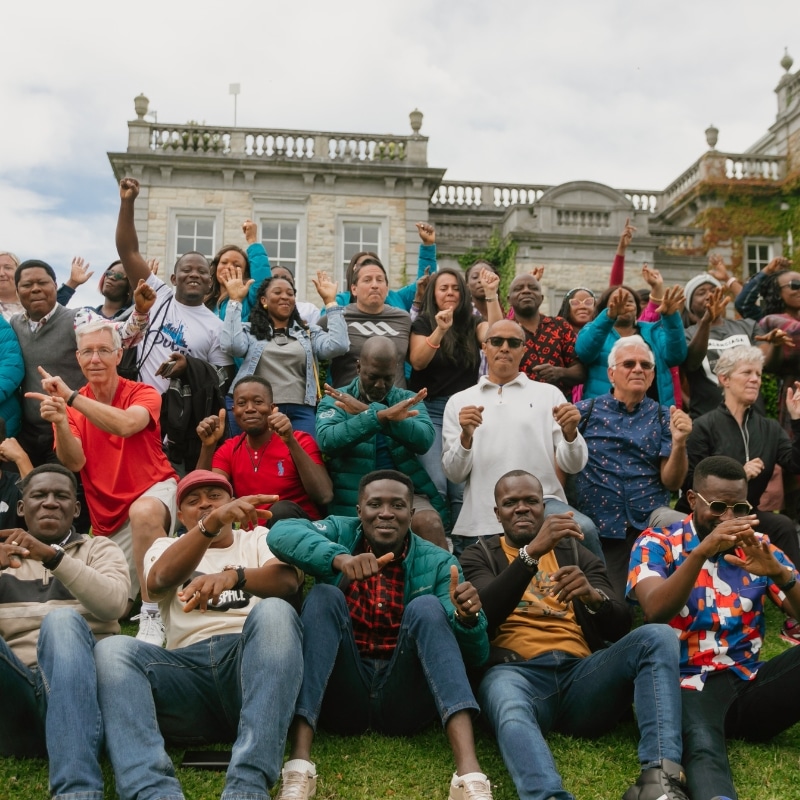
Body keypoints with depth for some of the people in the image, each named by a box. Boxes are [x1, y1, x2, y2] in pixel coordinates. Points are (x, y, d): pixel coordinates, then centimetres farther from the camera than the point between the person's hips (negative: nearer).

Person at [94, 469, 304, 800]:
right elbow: (161, 579, -3)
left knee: (274, 611, -33)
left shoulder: (258, 539, 24)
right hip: (190, 667, 1)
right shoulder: (165, 547, 25)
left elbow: (288, 581, -1)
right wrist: (212, 523, -22)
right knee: (112, 649, -25)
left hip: (253, 662, -1)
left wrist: (234, 576, -24)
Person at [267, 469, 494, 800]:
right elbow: (280, 533, -19)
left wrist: (467, 619, -26)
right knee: (324, 596, -19)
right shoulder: (342, 533, 4)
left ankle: (469, 772, -36)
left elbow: (476, 655, -3)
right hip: (343, 695, 0)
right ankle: (298, 763, -33)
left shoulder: (436, 562, 3)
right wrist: (339, 558, -35)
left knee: (427, 607, -20)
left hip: (403, 698, 0)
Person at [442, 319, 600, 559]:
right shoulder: (460, 401, 11)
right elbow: (454, 473, 5)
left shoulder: (549, 394, 9)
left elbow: (573, 465, 4)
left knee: (583, 529, -28)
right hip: (480, 522, 2)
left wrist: (570, 433, -16)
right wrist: (465, 436, -13)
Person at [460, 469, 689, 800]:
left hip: (582, 673, 3)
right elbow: (483, 614, -4)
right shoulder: (479, 556, 19)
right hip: (517, 671, -3)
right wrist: (532, 552, -17)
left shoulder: (576, 553, 25)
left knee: (657, 636, -23)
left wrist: (593, 596, -13)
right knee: (510, 710, -39)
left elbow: (621, 626, 12)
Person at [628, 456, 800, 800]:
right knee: (703, 751, -40)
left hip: (751, 683, 5)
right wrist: (701, 551, -29)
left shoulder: (758, 546, 14)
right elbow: (655, 612, -17)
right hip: (690, 685, -4)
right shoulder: (656, 544, 3)